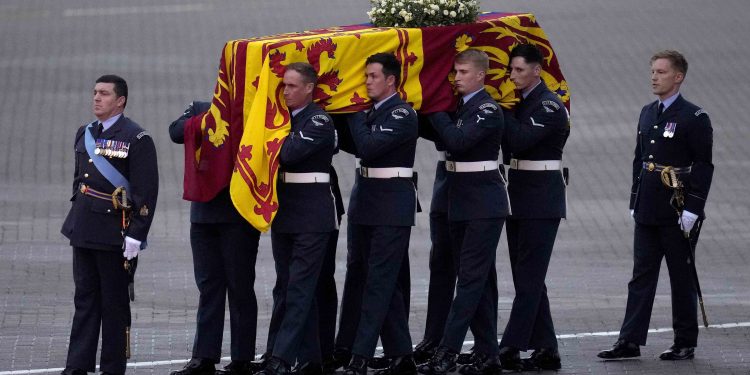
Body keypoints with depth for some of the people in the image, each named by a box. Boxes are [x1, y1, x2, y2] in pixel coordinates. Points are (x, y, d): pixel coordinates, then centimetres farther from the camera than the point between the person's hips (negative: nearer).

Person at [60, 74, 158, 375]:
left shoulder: (136, 139, -10)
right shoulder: (85, 135, 12)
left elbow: (146, 192, -13)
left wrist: (136, 235, -17)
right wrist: (75, 220, 17)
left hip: (114, 235, -7)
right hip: (83, 231, 7)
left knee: (114, 302, 2)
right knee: (85, 298, 8)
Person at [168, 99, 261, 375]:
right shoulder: (200, 110, 12)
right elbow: (177, 132, -4)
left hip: (239, 215, -4)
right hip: (204, 211, 4)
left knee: (240, 287, 2)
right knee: (208, 286, 6)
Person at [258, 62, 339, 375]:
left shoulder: (320, 121, -10)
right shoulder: (282, 117, 13)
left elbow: (290, 153, -21)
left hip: (312, 214, -8)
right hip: (283, 211, 8)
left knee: (299, 287, -8)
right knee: (288, 288, 9)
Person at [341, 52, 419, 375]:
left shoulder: (403, 115, -12)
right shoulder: (369, 112, 13)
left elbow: (368, 145, -21)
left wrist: (355, 114, -9)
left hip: (392, 205, -8)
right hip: (365, 203, 8)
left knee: (379, 282, -8)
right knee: (388, 284, 11)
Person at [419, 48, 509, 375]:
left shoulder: (488, 110, -12)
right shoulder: (458, 106, 13)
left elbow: (457, 140, -24)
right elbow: (442, 138, 12)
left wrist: (435, 109, -13)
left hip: (484, 204, -9)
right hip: (460, 203, 9)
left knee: (471, 277, -9)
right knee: (480, 280, 10)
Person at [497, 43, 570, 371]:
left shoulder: (550, 105, -12)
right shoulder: (517, 102, 13)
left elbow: (520, 140, -23)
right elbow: (508, 147, 10)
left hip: (541, 200, -9)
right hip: (519, 199, 9)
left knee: (529, 278, -8)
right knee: (528, 279, 9)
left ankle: (510, 349, -12)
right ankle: (545, 349, 13)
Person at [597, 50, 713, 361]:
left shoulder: (694, 118, -9)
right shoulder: (648, 113, 13)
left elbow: (703, 167, -12)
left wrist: (692, 209, -17)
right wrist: (634, 201, 14)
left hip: (678, 215, -6)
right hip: (648, 213, 6)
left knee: (682, 278, 3)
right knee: (641, 276, 4)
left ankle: (685, 344, 10)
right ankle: (630, 341, 3)